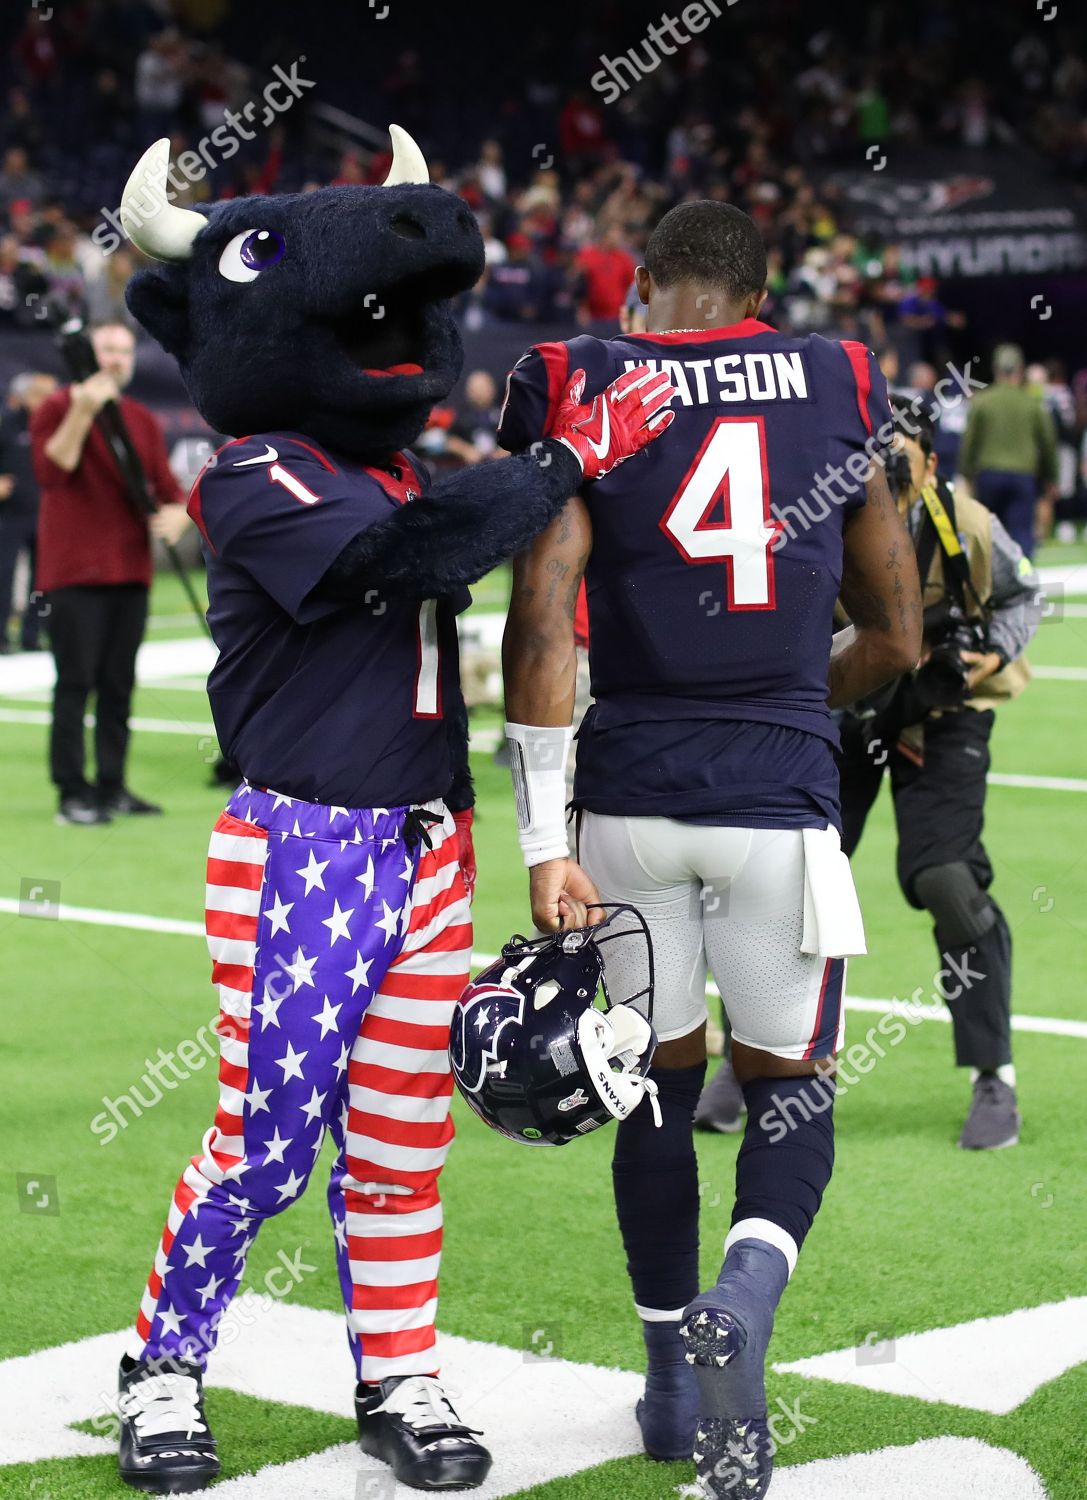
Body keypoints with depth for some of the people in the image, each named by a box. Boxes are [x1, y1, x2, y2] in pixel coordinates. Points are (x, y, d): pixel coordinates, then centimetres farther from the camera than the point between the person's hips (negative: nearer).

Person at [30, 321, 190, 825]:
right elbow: (50, 471, -17)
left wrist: (175, 514, -9)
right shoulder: (58, 408, -2)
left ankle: (112, 787, 14)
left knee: (118, 685, 8)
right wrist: (82, 412, -24)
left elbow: (166, 487, 14)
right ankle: (72, 793, -4)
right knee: (76, 682, -6)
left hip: (130, 571, 5)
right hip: (74, 572, -5)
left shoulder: (142, 420, 14)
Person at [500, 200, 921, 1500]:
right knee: (787, 1087, 14)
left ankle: (672, 1385, 26)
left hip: (630, 794, 1)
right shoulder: (840, 386, 5)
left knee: (658, 1087, 17)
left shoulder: (578, 390, 1)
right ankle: (744, 1300, -13)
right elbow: (895, 638, 9)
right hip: (780, 801, 0)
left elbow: (541, 621, -10)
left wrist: (544, 839, -10)